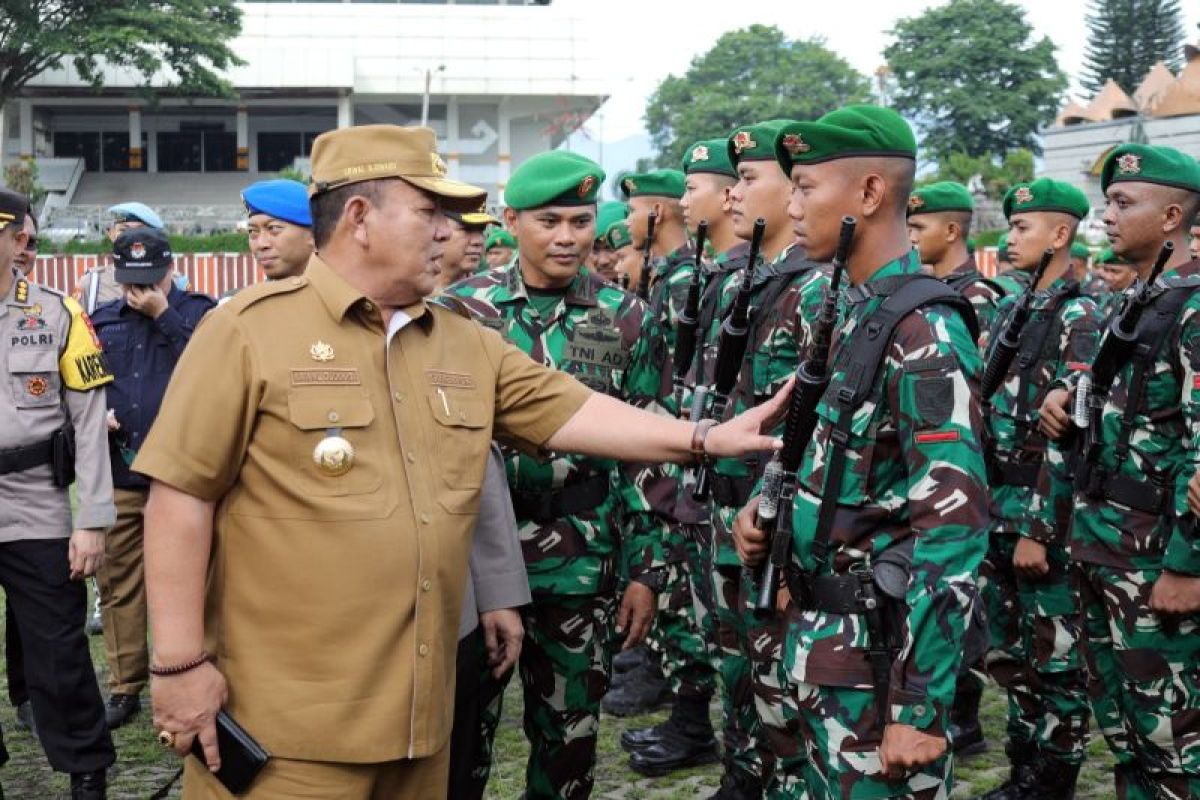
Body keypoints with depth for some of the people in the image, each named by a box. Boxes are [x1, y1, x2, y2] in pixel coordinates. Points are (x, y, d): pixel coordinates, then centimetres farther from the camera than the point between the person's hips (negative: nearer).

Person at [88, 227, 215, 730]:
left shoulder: (199, 312, 2)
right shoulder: (101, 322, 13)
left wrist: (163, 314, -13)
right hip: (117, 477, 4)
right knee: (118, 585, 8)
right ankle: (125, 688, 19)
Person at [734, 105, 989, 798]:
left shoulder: (923, 330, -20)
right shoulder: (854, 311, 8)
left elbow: (955, 530, -25)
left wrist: (921, 707, -25)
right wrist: (768, 505, 4)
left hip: (878, 649, -9)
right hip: (821, 634, 9)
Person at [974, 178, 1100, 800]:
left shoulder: (1079, 317, -12)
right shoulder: (1011, 310, 12)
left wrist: (1039, 529, -20)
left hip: (1045, 516, -8)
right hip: (997, 508, 8)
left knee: (1055, 657, 4)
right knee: (1008, 652, 15)